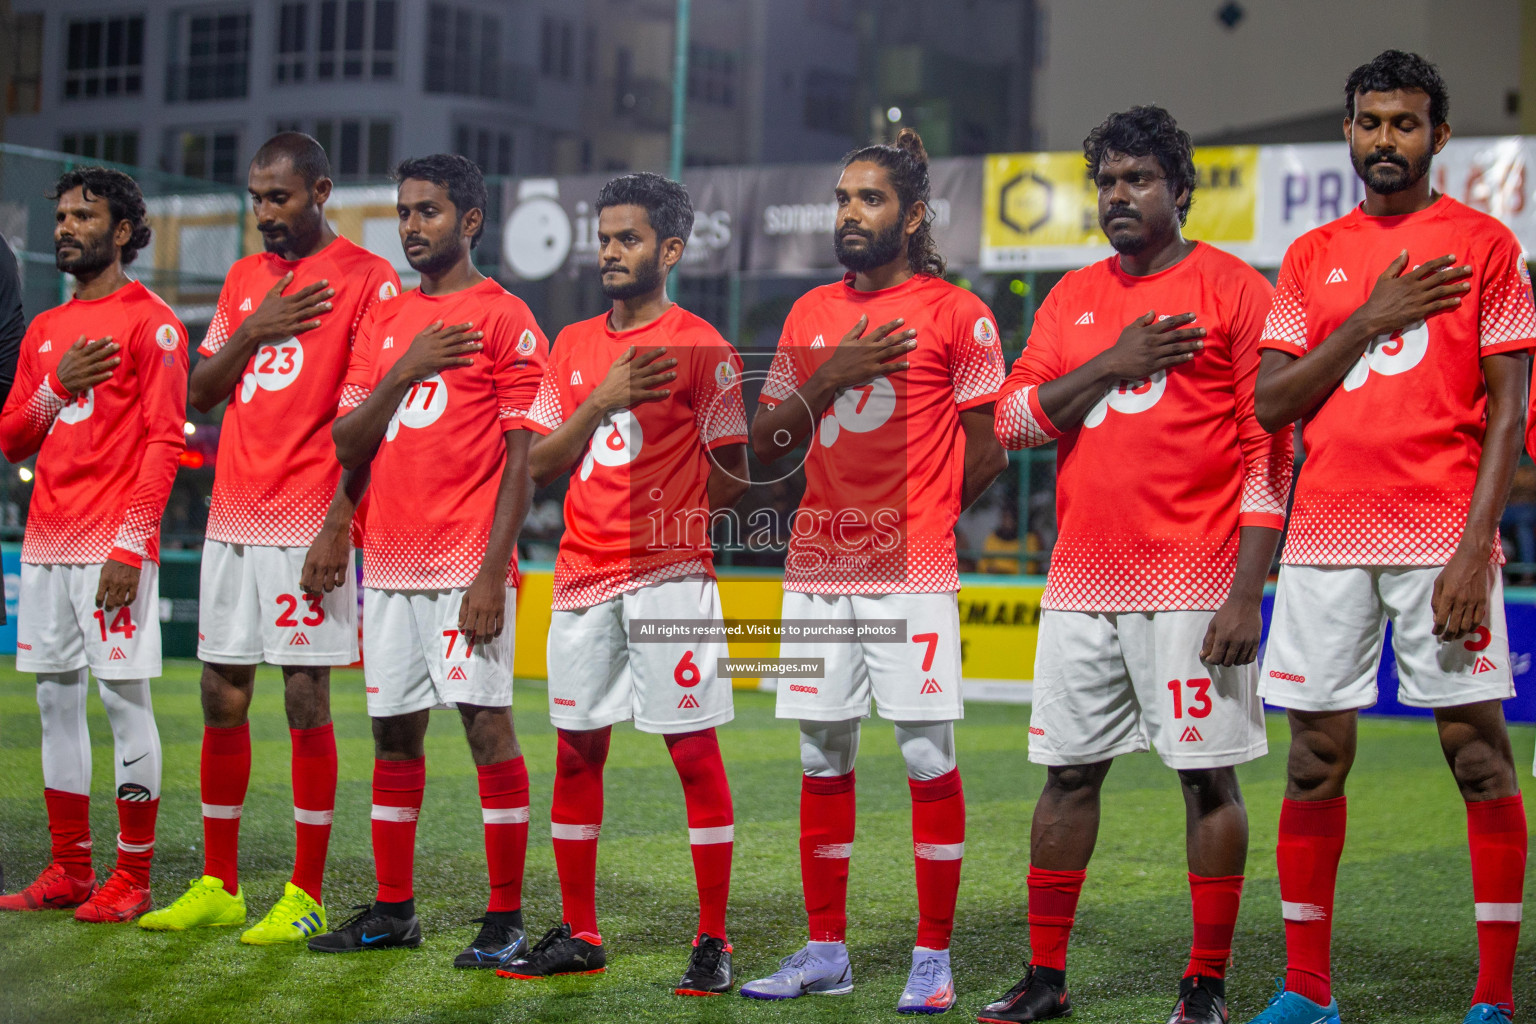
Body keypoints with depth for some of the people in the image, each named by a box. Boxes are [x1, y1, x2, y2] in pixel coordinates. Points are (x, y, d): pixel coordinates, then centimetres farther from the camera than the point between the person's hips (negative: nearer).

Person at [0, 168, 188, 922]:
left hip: (113, 548, -7)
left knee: (124, 699, -4)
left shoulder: (150, 322, -4)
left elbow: (164, 442, -11)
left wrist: (130, 546, -19)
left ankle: (132, 880, 1)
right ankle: (68, 872, 16)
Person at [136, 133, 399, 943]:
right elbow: (199, 393, 16)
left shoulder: (368, 280, -5)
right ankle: (217, 886, 18)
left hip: (308, 528, -6)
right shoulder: (244, 278, 17)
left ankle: (304, 898, 3)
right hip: (232, 519, 7)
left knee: (305, 700, -4)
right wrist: (253, 330, -1)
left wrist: (339, 526, -16)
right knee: (222, 699, 8)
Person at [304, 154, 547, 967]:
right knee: (393, 731, 10)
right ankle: (392, 911, 19)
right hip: (389, 563, 6)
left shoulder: (504, 319, -2)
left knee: (486, 723, -6)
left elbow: (522, 459, -7)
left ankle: (505, 919, 0)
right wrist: (404, 370, -6)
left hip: (467, 565, -6)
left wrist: (491, 572, -15)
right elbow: (347, 445, 10)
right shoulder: (383, 321, 16)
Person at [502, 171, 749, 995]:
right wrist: (601, 401, -6)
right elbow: (538, 464, 7)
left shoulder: (699, 346, -3)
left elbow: (732, 474, -1)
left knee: (694, 750, -4)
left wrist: (661, 524, 1)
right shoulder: (573, 346, 13)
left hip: (668, 578, -6)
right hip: (582, 579, 6)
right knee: (576, 750, 9)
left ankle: (713, 943, 2)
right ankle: (577, 936, 19)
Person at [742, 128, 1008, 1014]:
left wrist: (915, 515, 7)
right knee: (824, 760, 8)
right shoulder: (810, 313, 14)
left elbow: (987, 452, 0)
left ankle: (934, 958, 5)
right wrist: (827, 379, -4)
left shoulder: (957, 314, -2)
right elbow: (766, 442, 12)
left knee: (930, 759, -3)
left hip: (913, 575, -5)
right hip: (818, 572, 5)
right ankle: (826, 952, 17)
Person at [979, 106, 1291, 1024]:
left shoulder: (1235, 289, -1)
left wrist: (1247, 592, -13)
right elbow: (1014, 421, 7)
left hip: (1193, 584, -5)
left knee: (1208, 776, -1)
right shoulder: (1073, 299, 15)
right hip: (1082, 584, 5)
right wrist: (1111, 363, -7)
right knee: (1068, 772, 8)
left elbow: (1269, 454, -6)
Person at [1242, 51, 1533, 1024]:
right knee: (1316, 758, 4)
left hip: (1441, 536, -3)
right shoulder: (1312, 258, 14)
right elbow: (1272, 403, 7)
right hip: (1325, 540, 3)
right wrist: (1367, 322, -4)